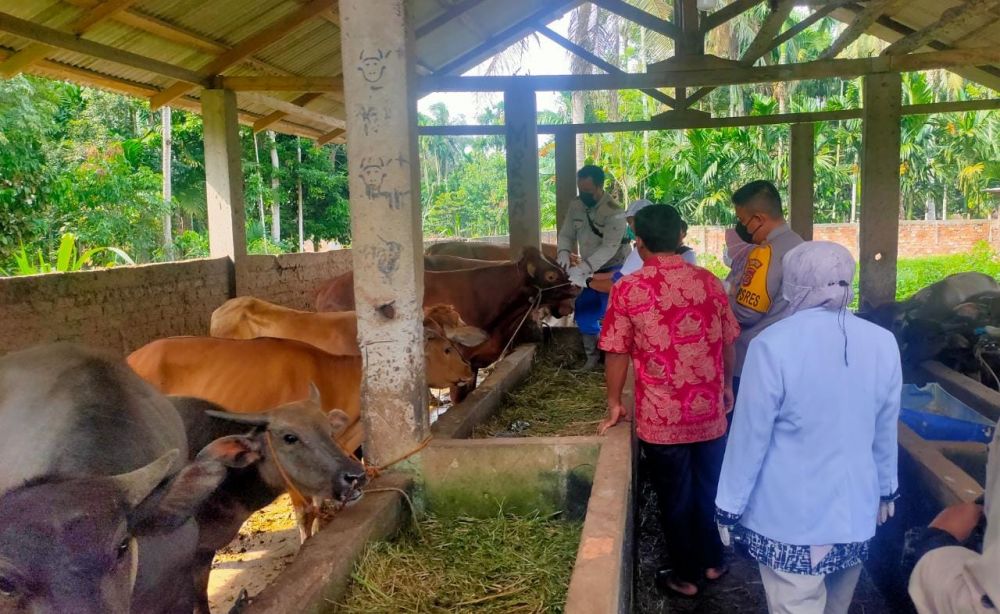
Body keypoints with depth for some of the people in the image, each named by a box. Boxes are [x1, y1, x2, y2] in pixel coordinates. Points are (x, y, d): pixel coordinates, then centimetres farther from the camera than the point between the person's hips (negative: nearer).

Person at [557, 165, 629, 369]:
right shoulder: (575, 206, -3)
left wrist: (581, 268, -40)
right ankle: (592, 358, 21)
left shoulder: (614, 212, -24)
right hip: (590, 271, 7)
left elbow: (609, 248, -31)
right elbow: (566, 234, 1)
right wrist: (564, 253, -22)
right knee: (584, 313, 7)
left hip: (614, 270, -7)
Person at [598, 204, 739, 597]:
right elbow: (728, 343, 6)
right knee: (710, 489, 21)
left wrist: (615, 404, 4)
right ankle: (713, 562, 38)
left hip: (661, 418, -3)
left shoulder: (627, 289, -13)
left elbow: (617, 353, -9)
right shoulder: (709, 282, -2)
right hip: (710, 412, 4)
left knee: (675, 498, 13)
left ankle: (685, 575, 27)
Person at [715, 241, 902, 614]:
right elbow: (885, 430, 6)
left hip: (790, 518, -4)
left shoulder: (773, 346, -20)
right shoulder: (883, 343, -6)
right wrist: (886, 489, 22)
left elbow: (749, 437, -14)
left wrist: (729, 506, -2)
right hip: (856, 511, 5)